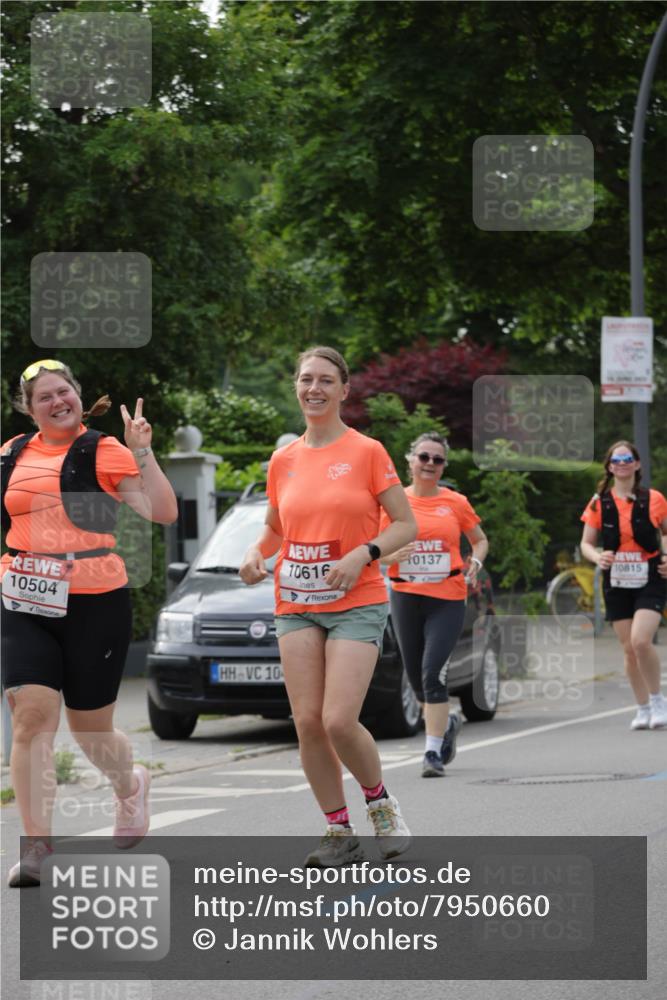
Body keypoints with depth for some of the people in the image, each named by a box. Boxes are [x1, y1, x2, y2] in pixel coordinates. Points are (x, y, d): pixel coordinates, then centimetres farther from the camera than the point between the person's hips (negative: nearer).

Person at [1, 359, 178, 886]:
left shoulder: (102, 451, -5)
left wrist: (142, 452, -22)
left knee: (91, 730, 8)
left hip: (94, 604, -3)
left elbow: (162, 512, -15)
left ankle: (131, 786, 43)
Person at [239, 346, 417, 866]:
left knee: (339, 721, -15)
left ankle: (381, 802, 12)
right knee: (308, 722, -3)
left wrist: (362, 554, -18)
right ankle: (340, 832, 9)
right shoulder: (283, 460, 9)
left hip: (357, 603, -4)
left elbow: (406, 525, -2)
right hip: (296, 603, 4)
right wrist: (257, 552, 2)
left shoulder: (367, 452, -3)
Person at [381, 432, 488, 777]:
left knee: (433, 672, -15)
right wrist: (392, 555, -15)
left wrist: (475, 562, -3)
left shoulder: (455, 503, 4)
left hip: (447, 599, -2)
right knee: (416, 677, 10)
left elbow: (480, 540, 17)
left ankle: (433, 752, -12)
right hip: (406, 596, 2)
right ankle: (447, 723, 39)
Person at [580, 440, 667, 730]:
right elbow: (586, 543, 6)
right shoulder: (600, 503, 1)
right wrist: (597, 557, -16)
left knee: (640, 640, -20)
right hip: (616, 583, 3)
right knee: (629, 649, 5)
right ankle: (643, 708, 18)